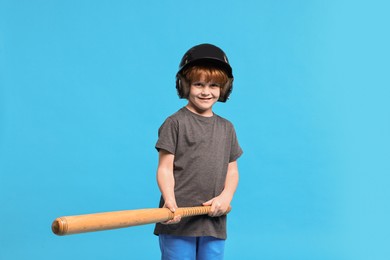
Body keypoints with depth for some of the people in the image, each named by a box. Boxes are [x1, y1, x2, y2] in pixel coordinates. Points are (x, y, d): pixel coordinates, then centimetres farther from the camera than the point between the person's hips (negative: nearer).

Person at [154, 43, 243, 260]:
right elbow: (165, 168, -7)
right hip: (178, 220, -4)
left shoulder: (226, 128, 13)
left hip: (214, 222, 5)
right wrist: (170, 200, -23)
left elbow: (232, 170, 14)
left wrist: (226, 196, -5)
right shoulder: (175, 123, -2)